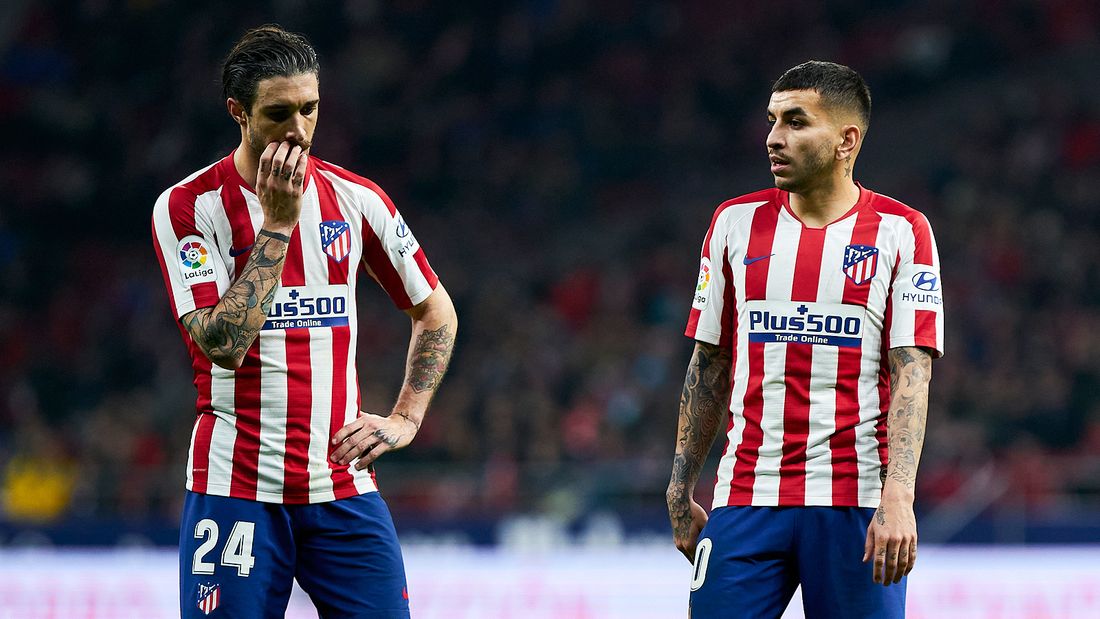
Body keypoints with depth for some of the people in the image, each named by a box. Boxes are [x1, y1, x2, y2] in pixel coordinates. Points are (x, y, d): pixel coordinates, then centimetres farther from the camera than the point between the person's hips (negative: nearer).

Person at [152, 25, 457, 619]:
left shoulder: (355, 197, 5)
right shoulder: (186, 207, -6)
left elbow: (435, 311, 18)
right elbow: (223, 345, -17)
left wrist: (405, 418, 6)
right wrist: (277, 223, -16)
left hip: (344, 486, 3)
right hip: (236, 487, -3)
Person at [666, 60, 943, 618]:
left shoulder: (901, 232, 1)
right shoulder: (736, 222, 10)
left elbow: (911, 375, -6)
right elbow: (709, 365, 15)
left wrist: (897, 498, -18)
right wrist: (680, 490, 10)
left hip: (856, 504, -2)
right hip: (745, 499, 2)